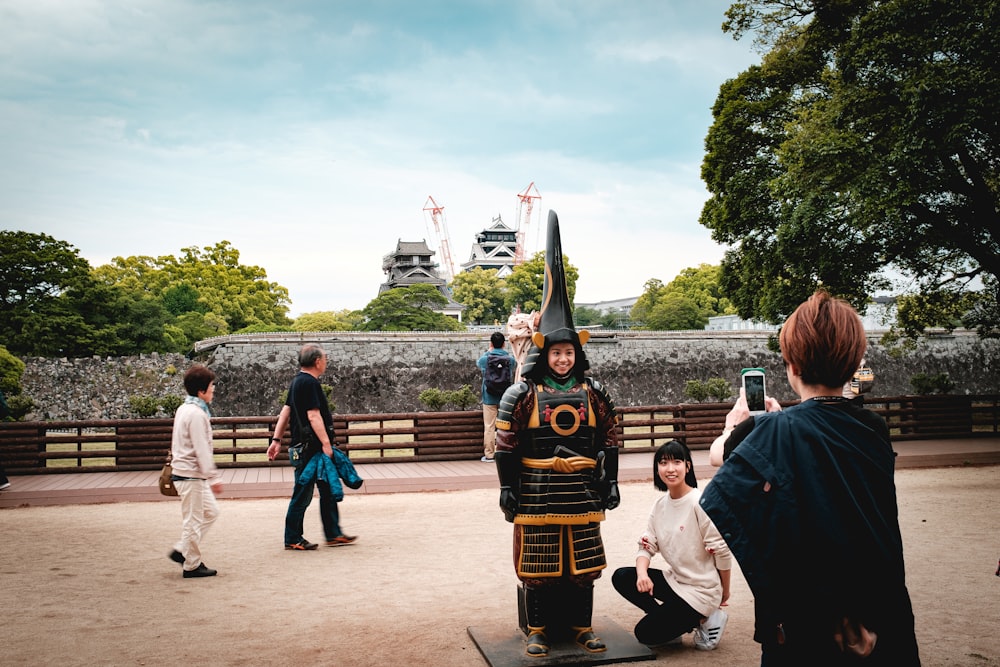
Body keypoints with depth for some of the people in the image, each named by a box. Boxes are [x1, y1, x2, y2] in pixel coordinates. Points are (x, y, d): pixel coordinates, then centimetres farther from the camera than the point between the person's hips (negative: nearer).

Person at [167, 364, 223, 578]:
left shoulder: (184, 409, 13)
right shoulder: (196, 414, -18)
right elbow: (202, 449, -22)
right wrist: (214, 477, -19)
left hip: (185, 471, 10)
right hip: (190, 475, -10)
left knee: (210, 511, 17)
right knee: (193, 520, 0)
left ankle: (182, 551, 20)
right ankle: (192, 565, 10)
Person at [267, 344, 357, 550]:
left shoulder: (297, 381, 15)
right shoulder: (309, 383, -16)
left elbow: (286, 411, 17)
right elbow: (313, 416, -22)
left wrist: (276, 440, 18)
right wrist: (326, 443, -22)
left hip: (307, 447, 11)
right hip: (310, 447, -11)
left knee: (328, 491, 14)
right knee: (302, 494, -1)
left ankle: (333, 534, 21)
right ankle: (292, 539, 9)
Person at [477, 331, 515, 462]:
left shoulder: (484, 359, -7)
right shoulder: (510, 359, -4)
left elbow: (478, 363, 16)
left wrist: (488, 351, 25)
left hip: (489, 398, -1)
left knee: (489, 427, 4)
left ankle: (489, 454, 6)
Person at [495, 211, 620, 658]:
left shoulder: (593, 394, 3)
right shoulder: (522, 395, -6)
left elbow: (609, 440, 8)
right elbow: (506, 445, -4)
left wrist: (610, 482, 6)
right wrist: (508, 488, -6)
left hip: (582, 490, 3)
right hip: (538, 490, -3)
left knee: (582, 561, 11)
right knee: (538, 562, 7)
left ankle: (581, 625, 27)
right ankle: (537, 628, 21)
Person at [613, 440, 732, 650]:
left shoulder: (700, 503, -20)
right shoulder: (659, 505, 2)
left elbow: (722, 552, -15)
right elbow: (647, 545, 2)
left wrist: (724, 593, -3)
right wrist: (642, 573, -19)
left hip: (701, 589, -7)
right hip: (674, 579, 7)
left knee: (646, 633, -11)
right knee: (621, 577, -9)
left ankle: (704, 620, 5)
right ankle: (672, 621, 3)